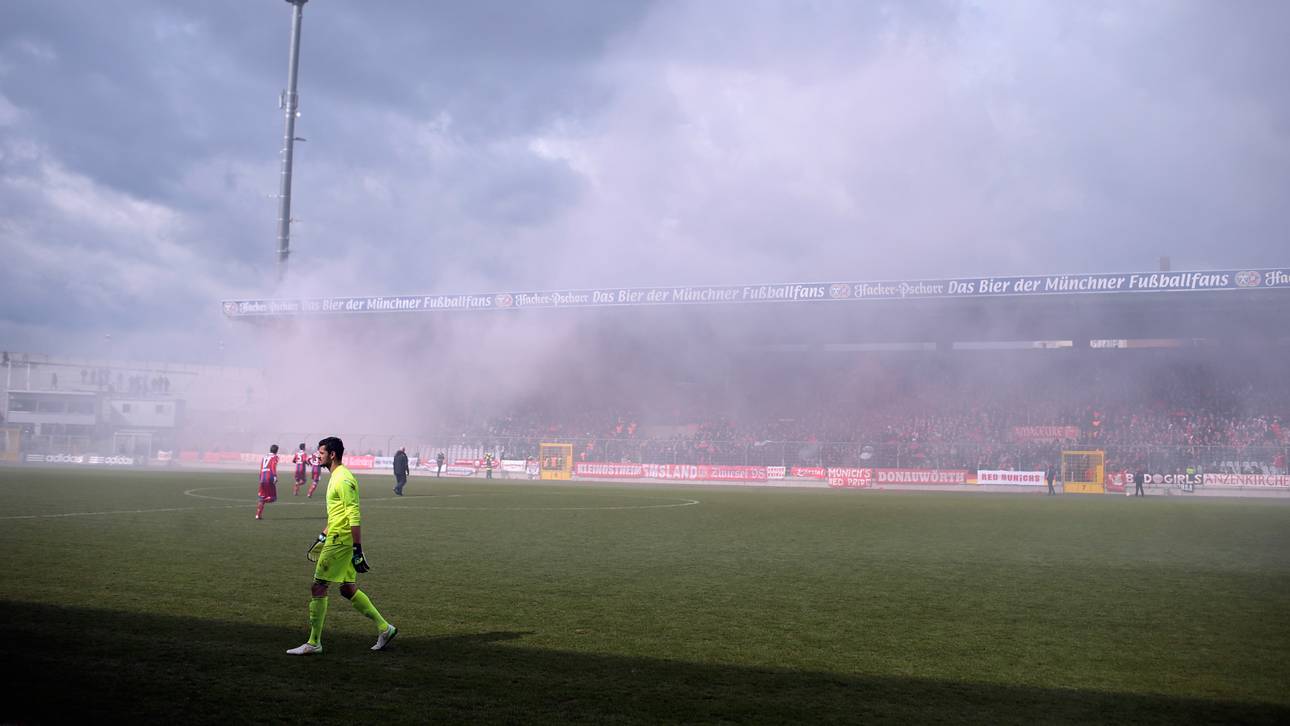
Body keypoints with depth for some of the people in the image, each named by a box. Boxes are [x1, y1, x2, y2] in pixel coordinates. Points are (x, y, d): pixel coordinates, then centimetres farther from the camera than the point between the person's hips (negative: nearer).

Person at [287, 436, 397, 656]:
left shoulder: (343, 479, -17)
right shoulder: (336, 476, 16)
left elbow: (355, 517, -21)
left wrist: (357, 550, -23)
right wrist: (324, 534, 30)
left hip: (340, 541, -10)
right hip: (338, 538, 10)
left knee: (318, 588, -3)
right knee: (348, 590, 13)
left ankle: (314, 643, 4)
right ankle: (384, 628, 17)